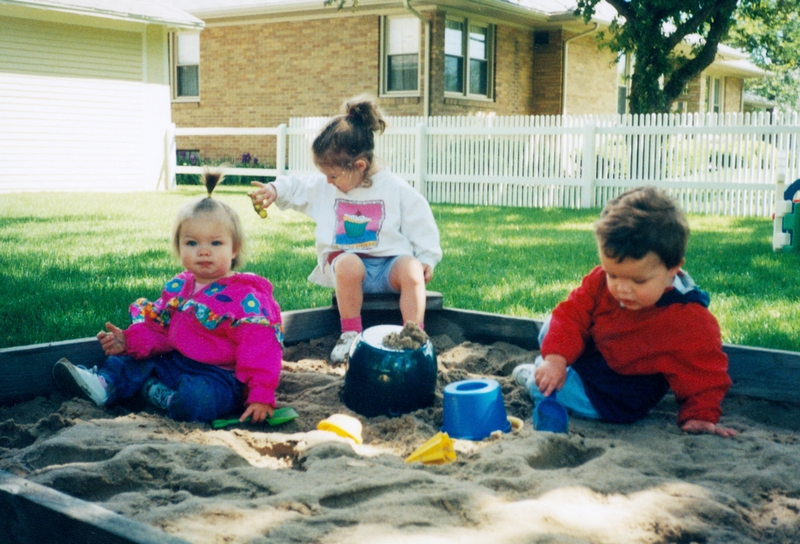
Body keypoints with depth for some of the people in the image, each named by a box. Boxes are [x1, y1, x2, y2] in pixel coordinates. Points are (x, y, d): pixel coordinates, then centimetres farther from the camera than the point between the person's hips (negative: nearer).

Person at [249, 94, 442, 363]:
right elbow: (296, 188, 24)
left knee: (411, 271, -35)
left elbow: (421, 227, 4)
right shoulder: (323, 187, 9)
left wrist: (427, 259, -3)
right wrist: (275, 189, 6)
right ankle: (350, 335, -20)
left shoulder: (396, 189, -1)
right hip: (347, 259, 1)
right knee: (348, 265, -36)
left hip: (389, 262, -1)